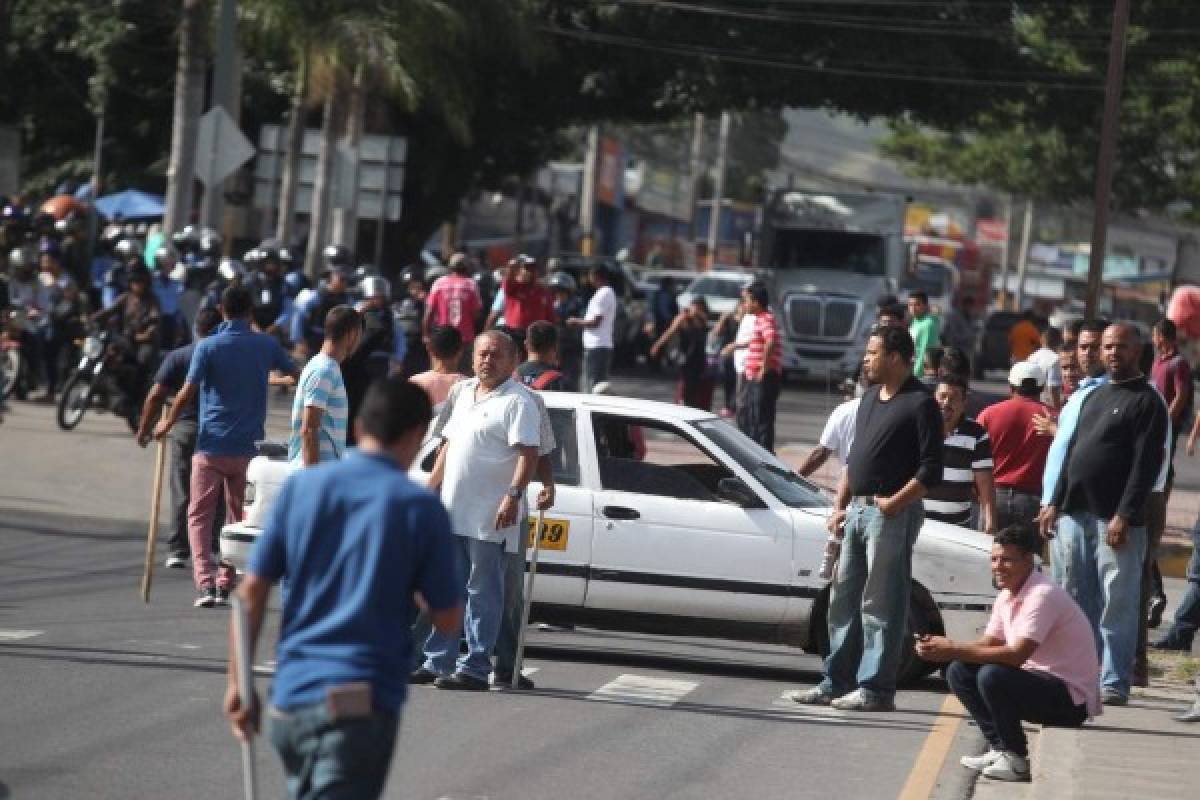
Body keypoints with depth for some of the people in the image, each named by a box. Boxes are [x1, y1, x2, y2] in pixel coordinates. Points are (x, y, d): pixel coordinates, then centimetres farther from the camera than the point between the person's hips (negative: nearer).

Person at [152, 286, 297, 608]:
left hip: (211, 446, -2)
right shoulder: (266, 345, 2)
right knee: (238, 518, 14)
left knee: (199, 516, 3)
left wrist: (167, 424, 6)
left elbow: (187, 393, -10)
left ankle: (205, 582, -12)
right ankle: (225, 585, 14)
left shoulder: (208, 347, -6)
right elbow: (294, 373, 17)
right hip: (248, 448, 2)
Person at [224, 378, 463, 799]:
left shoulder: (300, 487, 4)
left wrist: (238, 684, 8)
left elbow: (252, 592, 3)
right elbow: (448, 621, -1)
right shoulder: (420, 508, -5)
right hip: (361, 702, -5)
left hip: (287, 700, 5)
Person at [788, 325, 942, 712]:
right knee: (843, 599, 10)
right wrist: (839, 506, 13)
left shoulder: (920, 404, -10)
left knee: (881, 604, -5)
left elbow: (931, 469, -15)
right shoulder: (870, 398, 16)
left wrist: (895, 503, -18)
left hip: (891, 515, -8)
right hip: (856, 510, 9)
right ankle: (836, 682, 17)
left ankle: (876, 688, -2)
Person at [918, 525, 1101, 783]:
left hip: (1073, 699, -9)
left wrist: (955, 649, -29)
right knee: (959, 672, 1)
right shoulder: (1007, 595, 8)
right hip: (1036, 680, 9)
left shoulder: (1043, 595, -21)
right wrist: (943, 649, -11)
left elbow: (1018, 655, -30)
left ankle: (1016, 759, -13)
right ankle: (999, 749, 5)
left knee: (993, 675, -30)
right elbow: (989, 643, 8)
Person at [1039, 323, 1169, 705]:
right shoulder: (1094, 396, 20)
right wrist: (1055, 503, 13)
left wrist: (1124, 516, -18)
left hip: (1116, 520, -7)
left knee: (1117, 607, -5)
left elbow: (1146, 465, -11)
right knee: (1076, 601, 10)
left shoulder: (1148, 402, -4)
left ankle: (1114, 684, -2)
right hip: (1075, 516, 7)